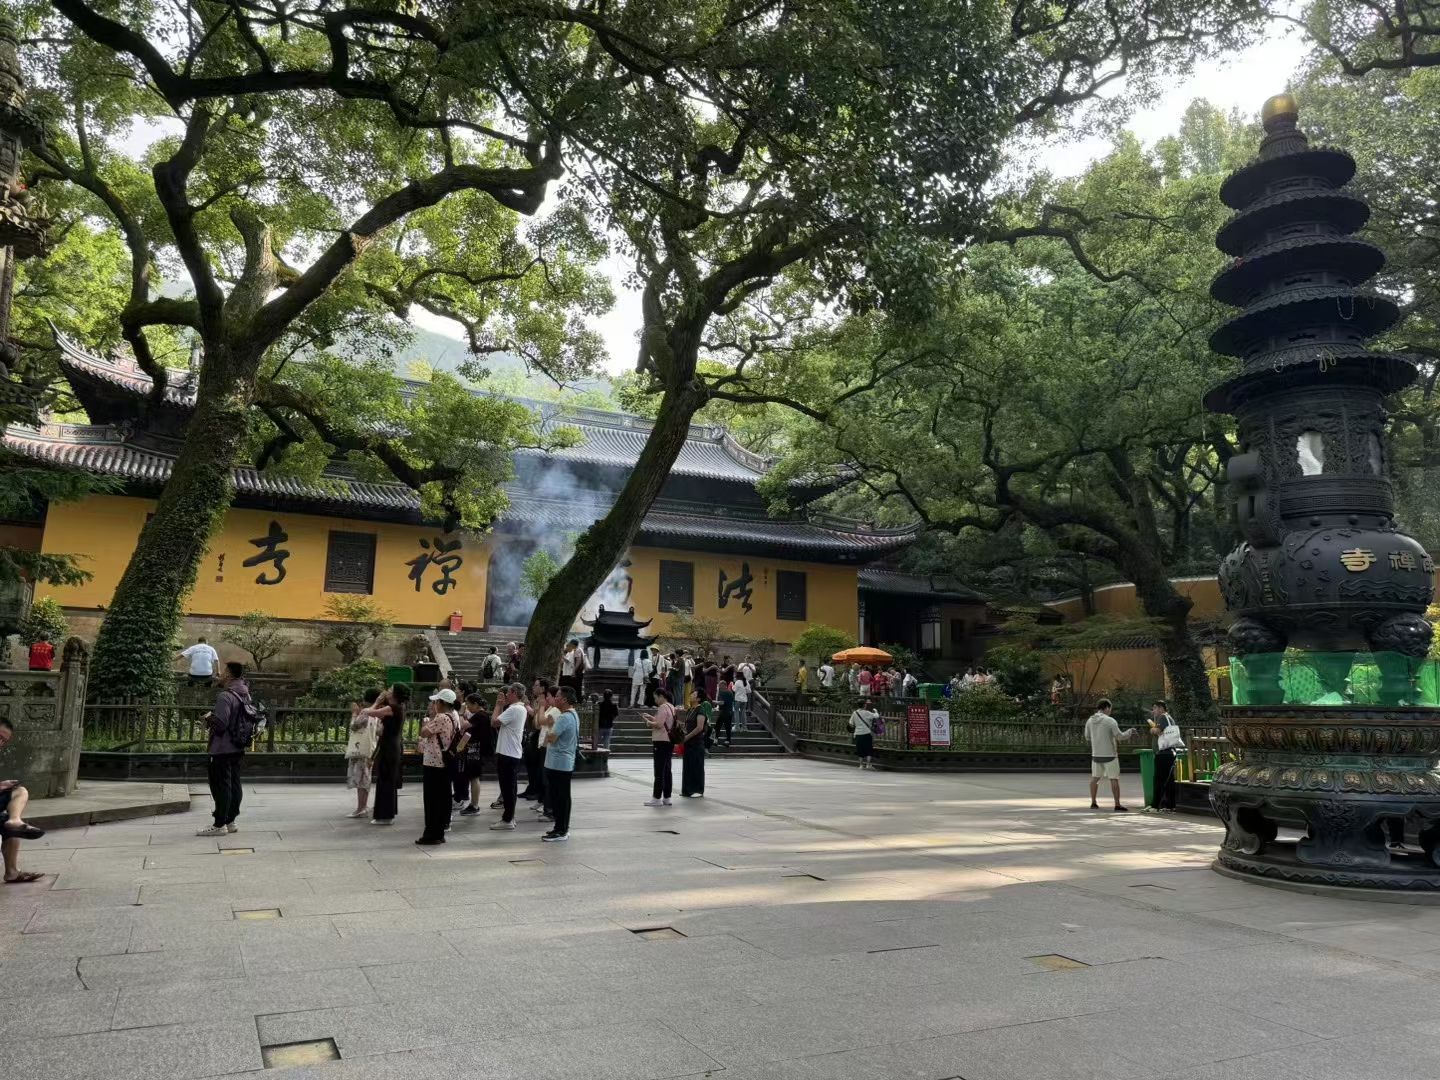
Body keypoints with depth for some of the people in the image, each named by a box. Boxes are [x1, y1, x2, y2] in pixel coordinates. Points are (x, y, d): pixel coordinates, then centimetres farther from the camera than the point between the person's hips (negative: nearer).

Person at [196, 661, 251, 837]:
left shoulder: (225, 696, -19)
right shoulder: (244, 695, 10)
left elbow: (220, 723, -25)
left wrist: (209, 717, -6)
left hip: (223, 749, -9)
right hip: (238, 748, 9)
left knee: (221, 786, -3)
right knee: (234, 784, 12)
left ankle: (220, 825, 0)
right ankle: (231, 821, 19)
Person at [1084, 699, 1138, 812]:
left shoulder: (1090, 721, 2)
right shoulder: (1110, 720, -13)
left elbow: (1087, 736, 13)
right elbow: (1120, 736, -13)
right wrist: (1130, 731, 5)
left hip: (1096, 754, 5)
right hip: (1109, 755, -5)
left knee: (1094, 778, 16)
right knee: (1114, 779, 2)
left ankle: (1093, 803, 18)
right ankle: (1117, 805, 2)